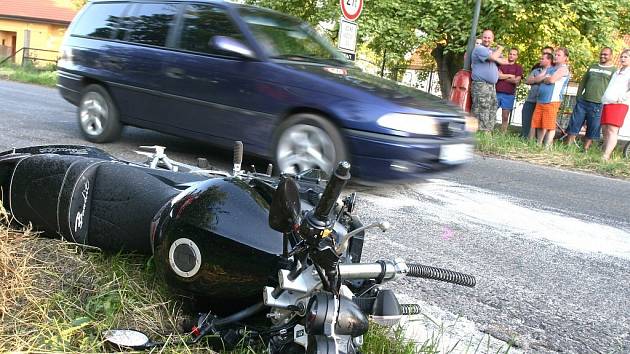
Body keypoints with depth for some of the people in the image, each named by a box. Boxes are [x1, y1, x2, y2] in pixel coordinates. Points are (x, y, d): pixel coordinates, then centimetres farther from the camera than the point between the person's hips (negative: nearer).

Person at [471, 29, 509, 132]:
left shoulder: (492, 51, 23)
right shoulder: (479, 49, -4)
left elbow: (505, 62, 20)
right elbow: (493, 57, -16)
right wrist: (500, 49, 3)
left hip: (492, 86, 9)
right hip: (481, 85, -9)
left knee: (492, 114, 8)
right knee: (481, 115, -13)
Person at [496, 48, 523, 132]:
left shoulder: (518, 67, 8)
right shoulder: (501, 64, 11)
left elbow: (516, 81, -5)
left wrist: (503, 76, -1)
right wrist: (510, 76, -3)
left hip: (509, 95, -1)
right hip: (497, 93, 1)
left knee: (505, 117, 2)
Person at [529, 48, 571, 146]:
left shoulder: (563, 68, 0)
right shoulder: (549, 68, 23)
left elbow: (552, 80, -14)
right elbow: (537, 79, 13)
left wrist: (543, 78, 4)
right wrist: (546, 77, -3)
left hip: (552, 101, -8)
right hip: (540, 100, 8)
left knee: (550, 126, -7)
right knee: (536, 124, 5)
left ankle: (547, 146, -5)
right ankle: (538, 145, 10)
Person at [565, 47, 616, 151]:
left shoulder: (614, 70, 4)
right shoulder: (592, 67, 18)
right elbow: (583, 82, 21)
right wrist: (578, 95, 11)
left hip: (598, 104, -4)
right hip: (582, 101, 4)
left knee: (592, 130, 1)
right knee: (574, 124, 1)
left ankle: (585, 149, 6)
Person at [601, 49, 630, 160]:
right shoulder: (617, 72, 25)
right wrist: (603, 98, 19)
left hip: (619, 105, -8)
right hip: (607, 103, 8)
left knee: (612, 130, -15)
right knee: (605, 130, 4)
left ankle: (605, 156, -23)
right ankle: (606, 154, 6)